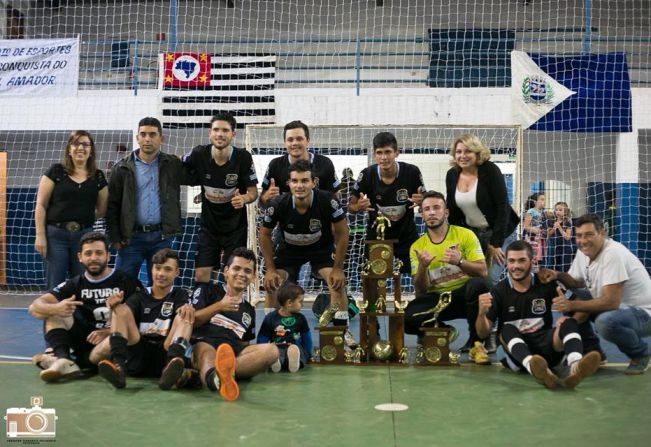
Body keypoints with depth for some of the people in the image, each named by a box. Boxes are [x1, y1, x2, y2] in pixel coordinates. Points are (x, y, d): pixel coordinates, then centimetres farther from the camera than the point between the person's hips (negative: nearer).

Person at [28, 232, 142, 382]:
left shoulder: (126, 281, -3)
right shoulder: (75, 284, 6)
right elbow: (34, 307, -4)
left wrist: (109, 331, -24)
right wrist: (56, 309, -28)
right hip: (86, 341, 4)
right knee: (53, 309, -11)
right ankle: (64, 360, -29)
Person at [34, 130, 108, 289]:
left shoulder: (98, 176, 8)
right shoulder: (56, 171, 1)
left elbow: (102, 209, 13)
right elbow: (41, 205, -2)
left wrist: (83, 218, 3)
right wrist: (40, 235, -7)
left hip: (84, 235, 3)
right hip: (55, 234, -2)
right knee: (55, 286, 0)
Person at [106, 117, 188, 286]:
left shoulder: (172, 164, 5)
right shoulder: (123, 168, 2)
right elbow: (112, 205, 2)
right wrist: (114, 237, -2)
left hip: (162, 236, 1)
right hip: (132, 237, -1)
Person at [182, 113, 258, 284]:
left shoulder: (243, 157, -15)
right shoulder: (199, 154, -11)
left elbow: (253, 192, -10)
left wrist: (244, 199, -31)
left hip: (235, 226, -2)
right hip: (208, 225, 2)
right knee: (201, 275, 0)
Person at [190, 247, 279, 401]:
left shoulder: (249, 310, 31)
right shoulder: (208, 290, 19)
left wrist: (257, 362, 12)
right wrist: (219, 306, -2)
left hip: (234, 353, 4)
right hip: (204, 344, -4)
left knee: (271, 350, -26)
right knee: (208, 355, -41)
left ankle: (220, 373, -54)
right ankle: (220, 378, -81)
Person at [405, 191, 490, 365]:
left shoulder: (465, 234, -4)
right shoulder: (417, 246, 2)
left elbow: (483, 271, -10)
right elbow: (421, 291, -2)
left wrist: (460, 261, -30)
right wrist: (422, 267, -23)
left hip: (464, 295, -1)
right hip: (437, 300, 2)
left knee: (478, 284, -37)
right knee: (406, 317, -27)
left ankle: (476, 343, -19)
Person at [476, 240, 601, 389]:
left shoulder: (546, 284, 3)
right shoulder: (499, 291, 0)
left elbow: (569, 312, 5)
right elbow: (483, 333, -3)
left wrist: (566, 318, -20)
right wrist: (482, 312, -25)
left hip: (545, 346, 1)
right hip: (517, 351, -1)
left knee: (569, 324, -23)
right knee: (507, 330, -30)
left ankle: (575, 366, -54)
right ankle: (534, 368, -60)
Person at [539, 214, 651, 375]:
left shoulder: (613, 254, -26)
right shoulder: (583, 252, -1)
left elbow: (611, 302, -30)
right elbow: (576, 283, 12)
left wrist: (572, 305, -31)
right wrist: (558, 275, -8)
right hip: (617, 308, 8)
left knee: (605, 322, -35)